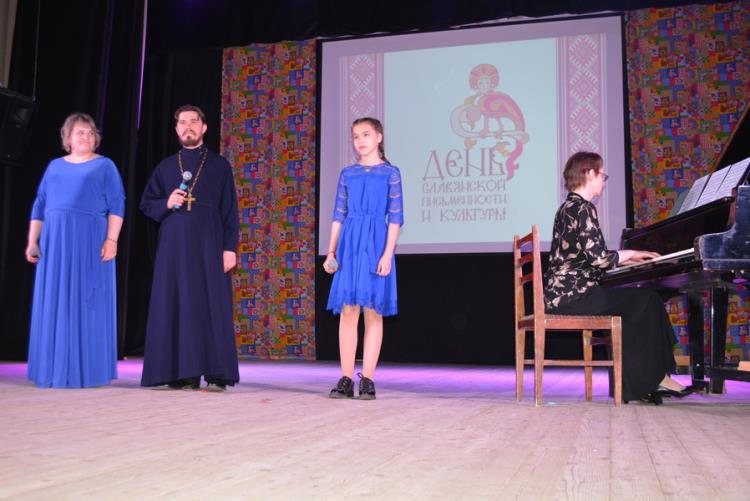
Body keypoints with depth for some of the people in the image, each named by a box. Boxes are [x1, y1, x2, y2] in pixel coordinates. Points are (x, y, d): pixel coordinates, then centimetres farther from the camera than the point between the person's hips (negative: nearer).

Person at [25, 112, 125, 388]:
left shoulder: (104, 165, 6)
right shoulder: (54, 166, 17)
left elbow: (117, 205, -2)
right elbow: (40, 206, 15)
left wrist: (112, 239, -14)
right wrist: (32, 241, 7)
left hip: (90, 240, -4)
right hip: (55, 241, 4)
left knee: (87, 303, -3)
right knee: (53, 304, 3)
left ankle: (85, 370, 1)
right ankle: (53, 369, 10)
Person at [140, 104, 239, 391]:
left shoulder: (220, 166, 8)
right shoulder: (165, 167, 15)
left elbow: (230, 210, 3)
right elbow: (146, 204, 15)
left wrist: (230, 247, -7)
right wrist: (166, 204, -6)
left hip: (209, 245, -3)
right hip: (173, 246, 3)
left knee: (211, 304, -6)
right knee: (175, 305, -1)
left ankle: (216, 374, -4)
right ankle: (183, 373, 3)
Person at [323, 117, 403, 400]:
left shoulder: (390, 173, 4)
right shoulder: (348, 174, 13)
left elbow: (395, 217, -1)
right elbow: (338, 215, 13)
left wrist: (388, 253, -10)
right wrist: (331, 252, 5)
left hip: (376, 243, -3)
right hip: (349, 244, 3)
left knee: (373, 312, -1)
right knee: (347, 311, 0)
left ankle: (367, 380, 3)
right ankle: (346, 379, 4)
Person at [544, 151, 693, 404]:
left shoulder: (569, 207, 19)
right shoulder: (583, 208, -10)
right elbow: (598, 258, -19)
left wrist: (626, 257, 20)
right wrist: (630, 254, -1)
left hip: (561, 294, 9)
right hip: (573, 295, -9)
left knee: (630, 311, 13)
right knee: (647, 301, -3)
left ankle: (631, 386, 7)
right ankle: (656, 377, 9)